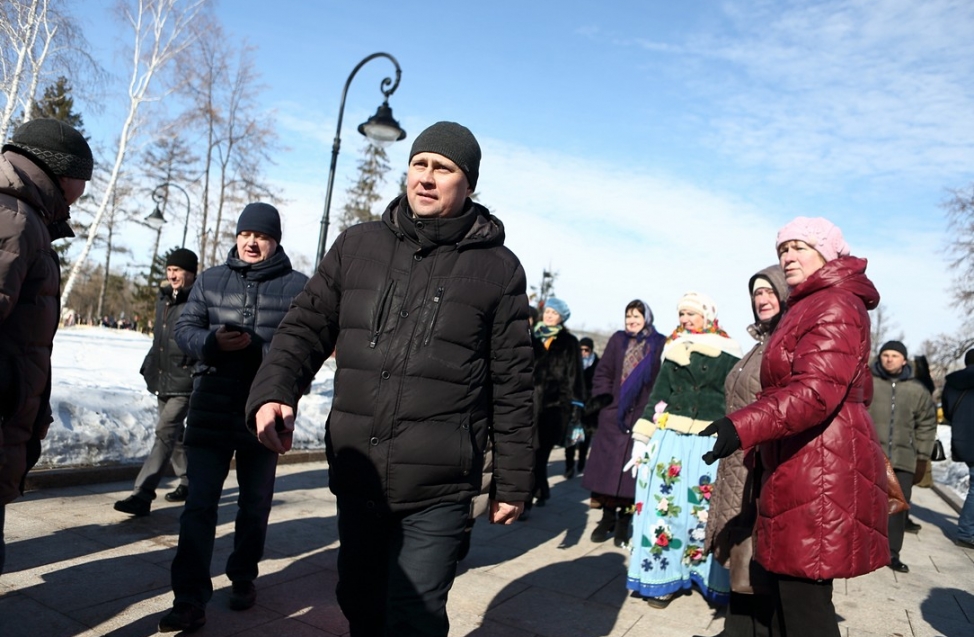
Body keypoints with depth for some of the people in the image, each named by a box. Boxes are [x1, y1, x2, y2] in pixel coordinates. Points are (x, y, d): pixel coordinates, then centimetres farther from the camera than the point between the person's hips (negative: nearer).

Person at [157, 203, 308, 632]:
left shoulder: (298, 286, -4)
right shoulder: (211, 279, 7)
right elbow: (184, 328, 5)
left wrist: (256, 348, -25)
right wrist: (211, 341, -17)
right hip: (211, 412, 2)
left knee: (255, 504, 15)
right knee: (199, 505, 0)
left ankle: (243, 577, 34)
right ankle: (190, 599, 7)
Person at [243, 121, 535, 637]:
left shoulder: (498, 268, -2)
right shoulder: (357, 246, 6)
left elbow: (511, 384, 0)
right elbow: (306, 328, 7)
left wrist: (512, 480, 4)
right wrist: (273, 392, -12)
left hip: (437, 487, -3)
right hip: (356, 476, 4)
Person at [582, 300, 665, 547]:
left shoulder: (660, 344, 1)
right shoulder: (618, 340, 9)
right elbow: (603, 373, 9)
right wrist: (601, 397, -5)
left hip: (642, 417, -2)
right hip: (613, 415, 2)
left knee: (632, 469, 2)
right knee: (607, 466, 4)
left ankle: (624, 522, 14)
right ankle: (607, 518, 17)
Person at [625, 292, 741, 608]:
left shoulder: (728, 355, 0)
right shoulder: (673, 352, 10)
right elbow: (656, 398, 10)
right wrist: (641, 441, 6)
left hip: (711, 445, -3)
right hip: (669, 440, 3)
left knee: (707, 513, 1)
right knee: (665, 506, 2)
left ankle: (715, 581, 17)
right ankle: (664, 577, 13)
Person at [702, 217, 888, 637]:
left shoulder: (835, 306, -12)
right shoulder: (810, 306, 22)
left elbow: (817, 391, -26)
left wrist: (742, 427, -34)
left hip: (820, 469, -11)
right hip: (803, 467, 11)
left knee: (804, 603, -6)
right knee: (790, 594, 15)